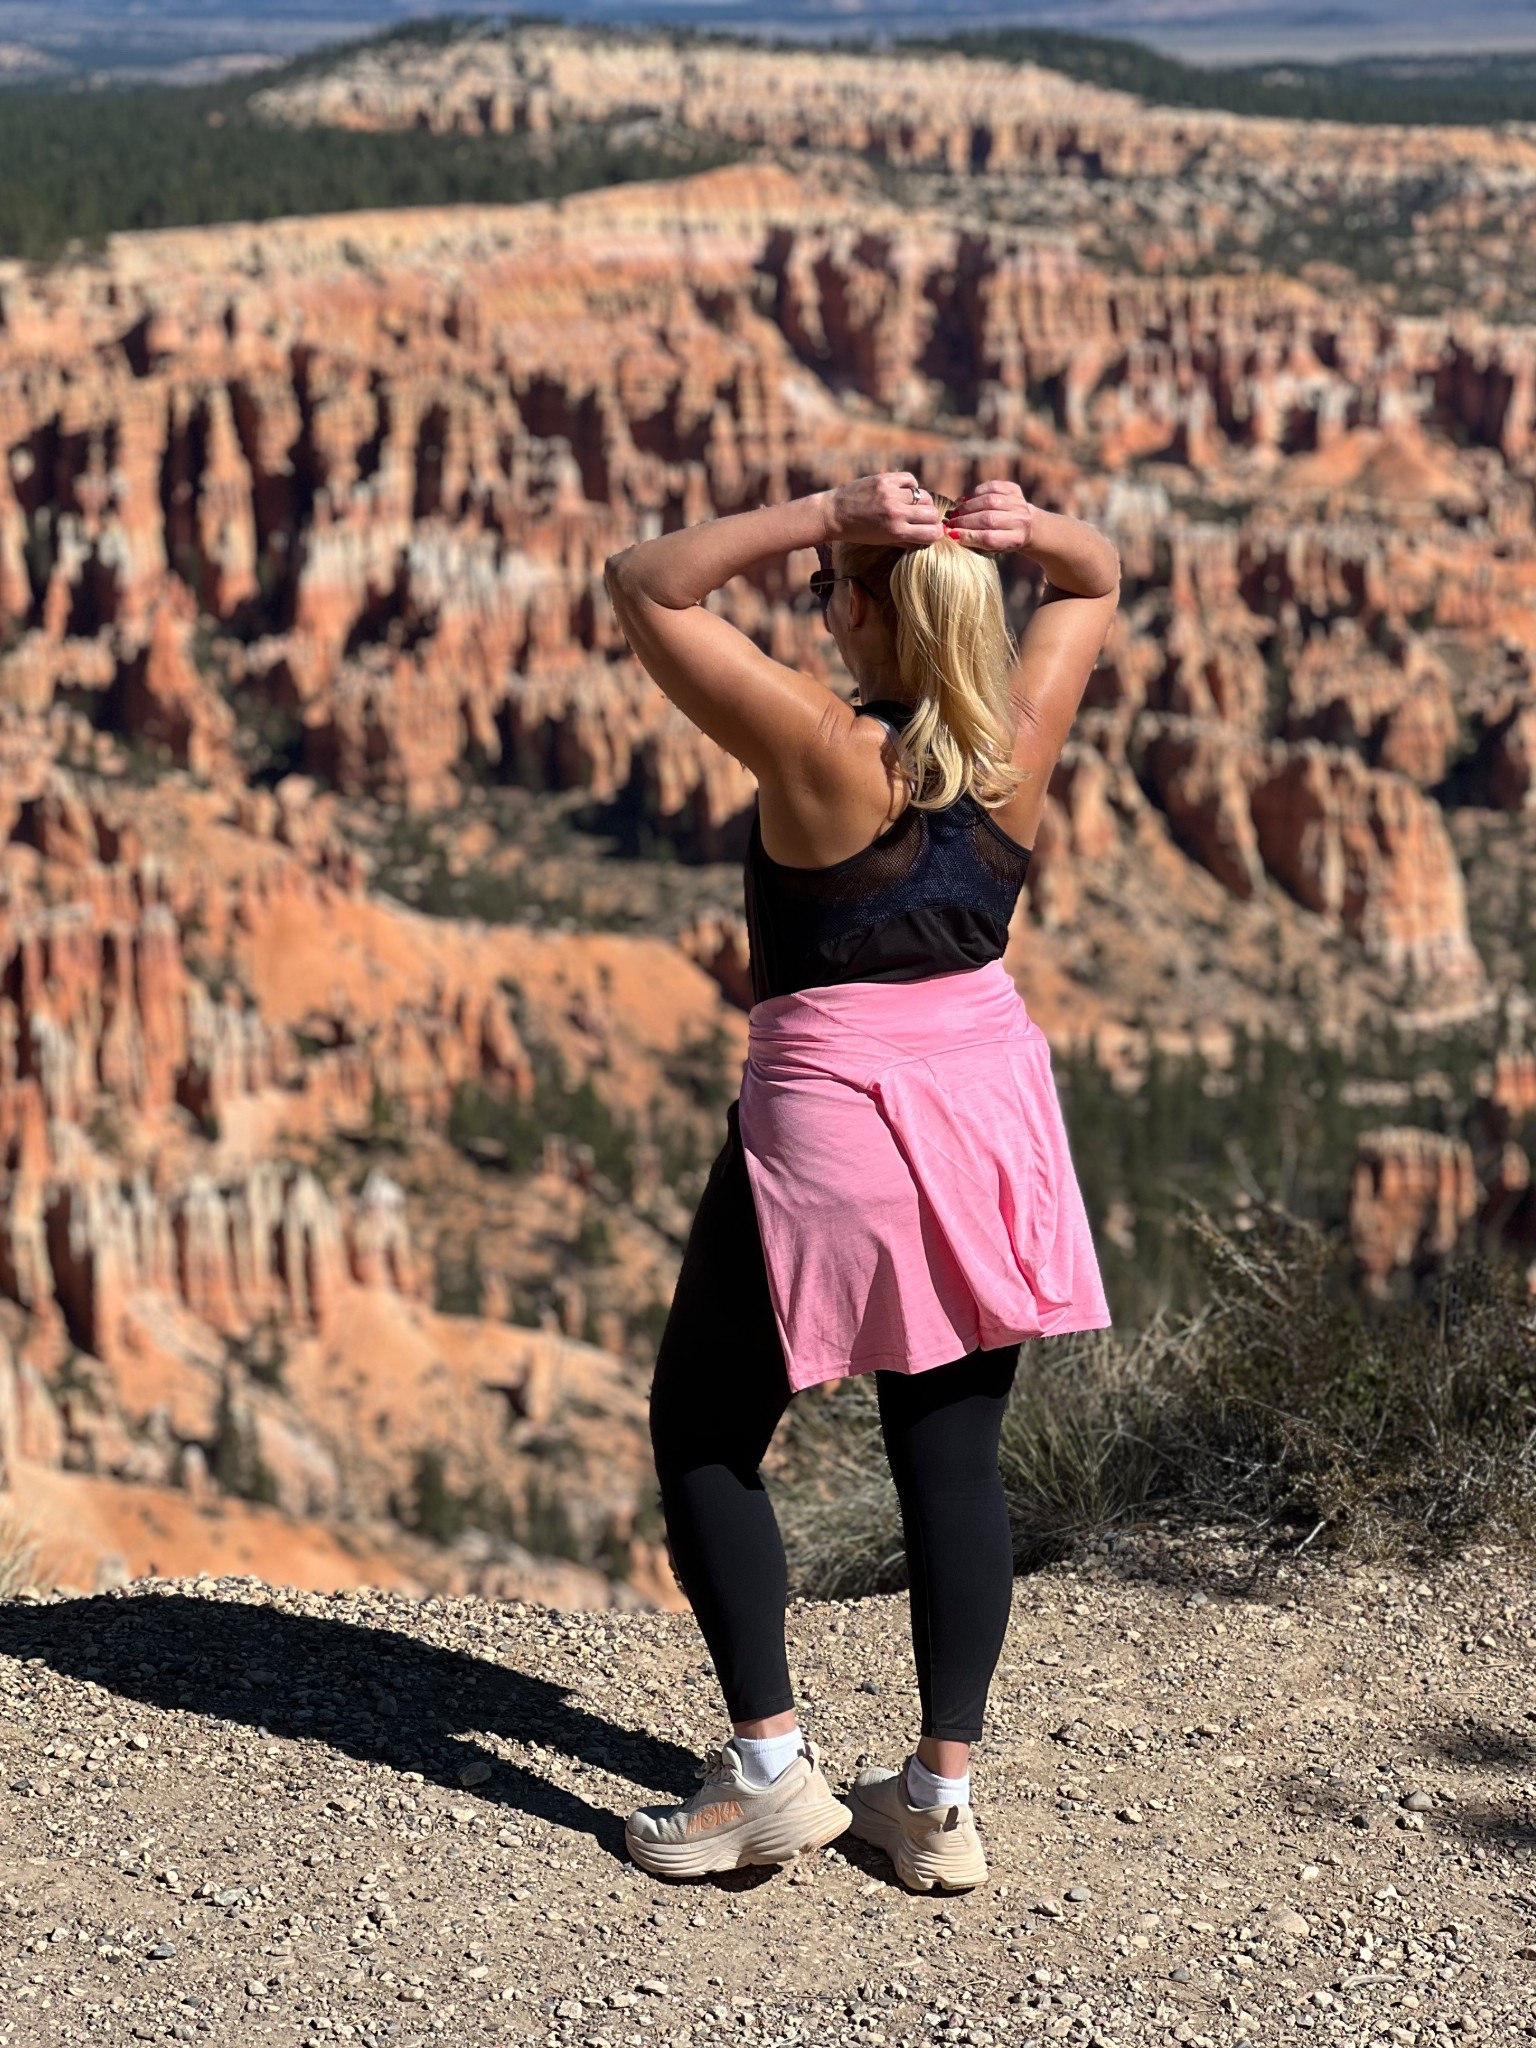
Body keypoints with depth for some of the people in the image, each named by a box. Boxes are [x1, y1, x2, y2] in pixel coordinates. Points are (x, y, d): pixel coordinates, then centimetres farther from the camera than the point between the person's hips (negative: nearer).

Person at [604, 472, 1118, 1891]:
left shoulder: (820, 749, -18)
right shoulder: (1017, 742, -4)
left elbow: (647, 586, -13)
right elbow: (1098, 584, 15)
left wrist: (825, 515, -21)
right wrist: (1032, 531, -8)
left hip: (827, 1120, -5)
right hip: (990, 1102, 5)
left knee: (704, 1432, 10)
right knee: (955, 1453, 10)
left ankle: (770, 1767, 5)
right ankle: (942, 1797, 11)